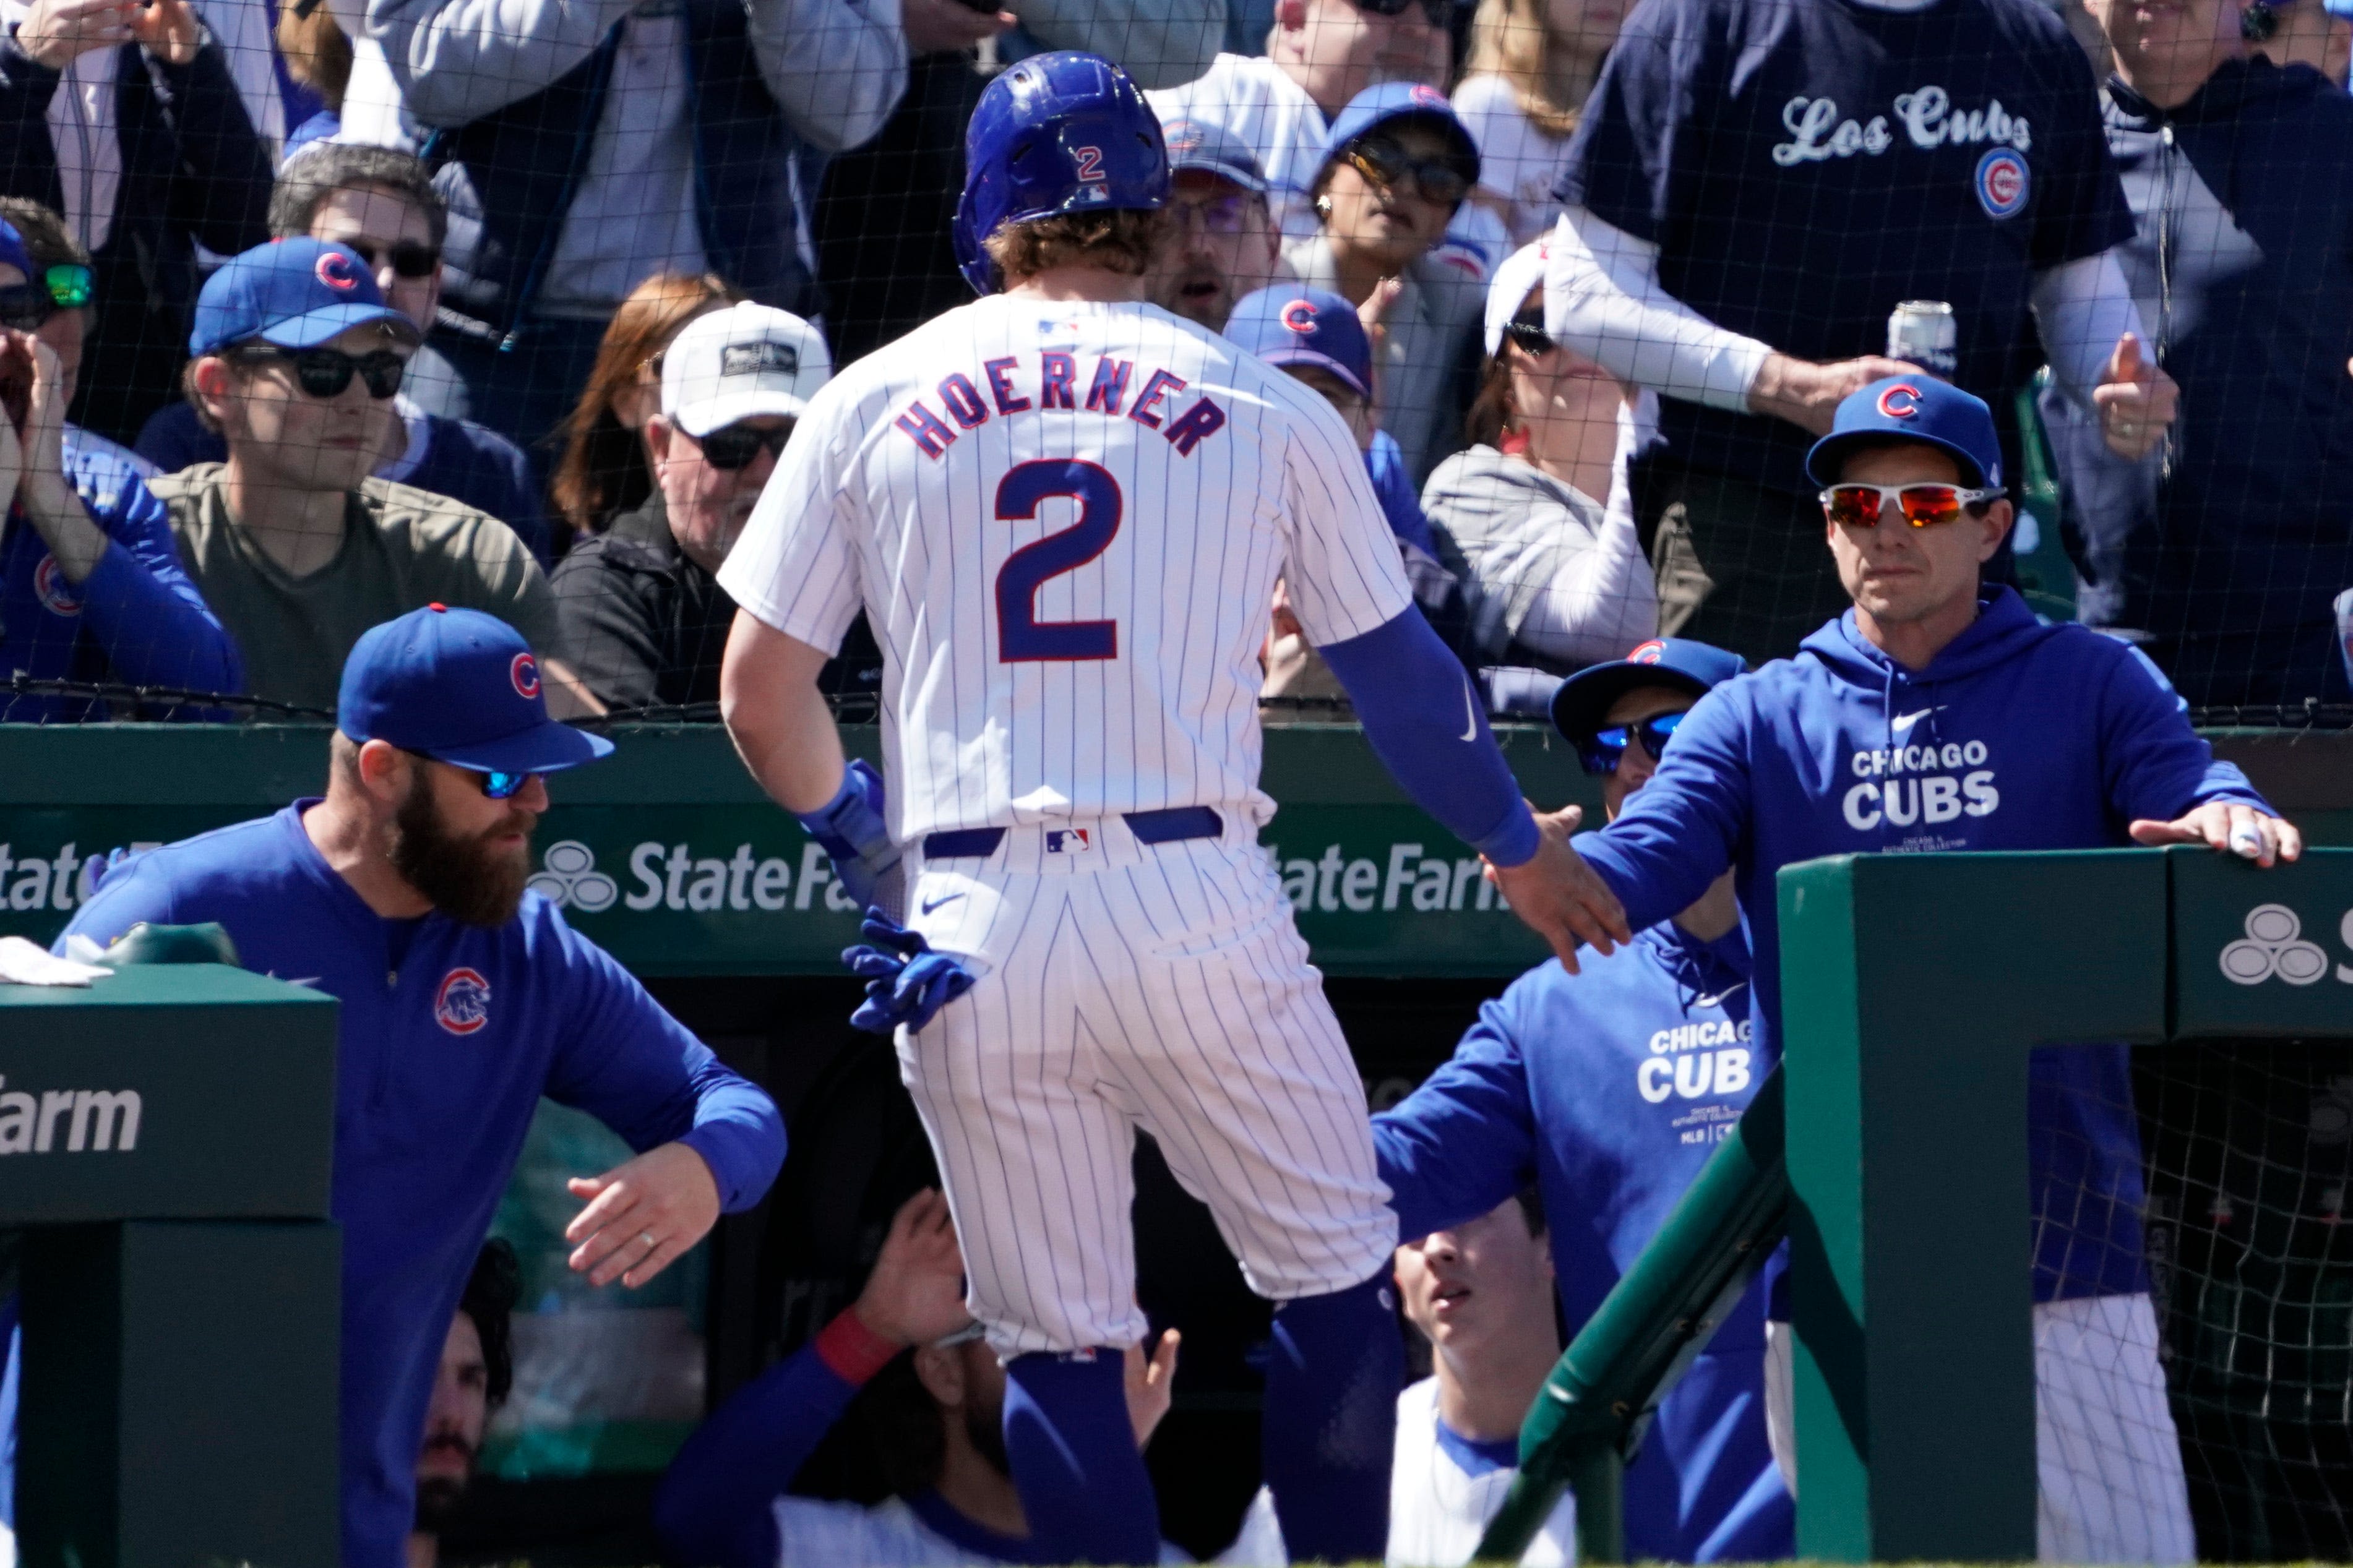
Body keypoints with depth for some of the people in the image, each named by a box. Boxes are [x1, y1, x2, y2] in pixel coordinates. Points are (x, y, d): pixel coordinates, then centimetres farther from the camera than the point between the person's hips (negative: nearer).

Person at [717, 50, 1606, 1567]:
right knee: (1334, 1273, 12)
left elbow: (760, 693, 7)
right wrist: (1518, 846, 29)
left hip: (968, 927, 2)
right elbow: (1399, 672, 13)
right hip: (1195, 906, -1)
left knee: (1057, 1342, 8)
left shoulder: (872, 400, 7)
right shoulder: (1268, 408, 5)